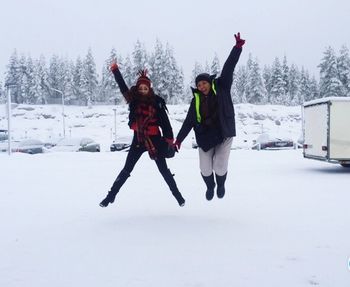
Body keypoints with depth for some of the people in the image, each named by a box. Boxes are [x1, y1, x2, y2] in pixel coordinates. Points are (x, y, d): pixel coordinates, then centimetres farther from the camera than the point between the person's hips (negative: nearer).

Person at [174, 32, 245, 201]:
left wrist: (238, 47, -21)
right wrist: (178, 140, 3)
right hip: (205, 138, 2)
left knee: (220, 167, -11)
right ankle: (210, 186, 36)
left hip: (223, 134, -2)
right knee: (205, 169, 1)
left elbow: (228, 68, -12)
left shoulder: (221, 88, -3)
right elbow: (189, 122, 5)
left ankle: (221, 184, 25)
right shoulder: (196, 100, 1)